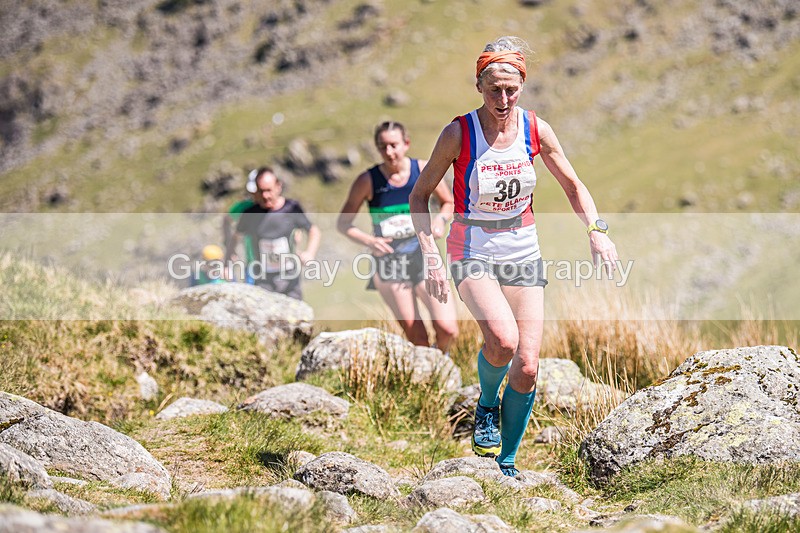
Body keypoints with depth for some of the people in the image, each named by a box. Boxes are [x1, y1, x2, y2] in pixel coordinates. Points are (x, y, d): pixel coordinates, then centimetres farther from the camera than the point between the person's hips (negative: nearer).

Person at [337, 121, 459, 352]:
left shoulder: (424, 170, -3)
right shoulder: (368, 181, -6)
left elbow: (448, 202, 13)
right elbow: (343, 223, 2)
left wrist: (440, 219, -8)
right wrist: (368, 240, -15)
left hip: (424, 257, 1)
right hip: (390, 264, -1)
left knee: (447, 329, -12)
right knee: (416, 338, -3)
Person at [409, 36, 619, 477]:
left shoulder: (535, 129, -2)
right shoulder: (459, 133, -10)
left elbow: (572, 185, 10)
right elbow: (420, 195, -3)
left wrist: (596, 230, -8)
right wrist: (431, 260, -12)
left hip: (523, 255, 3)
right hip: (473, 254, -3)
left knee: (527, 367, -4)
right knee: (502, 339, -29)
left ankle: (506, 463, 15)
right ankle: (486, 406, 3)